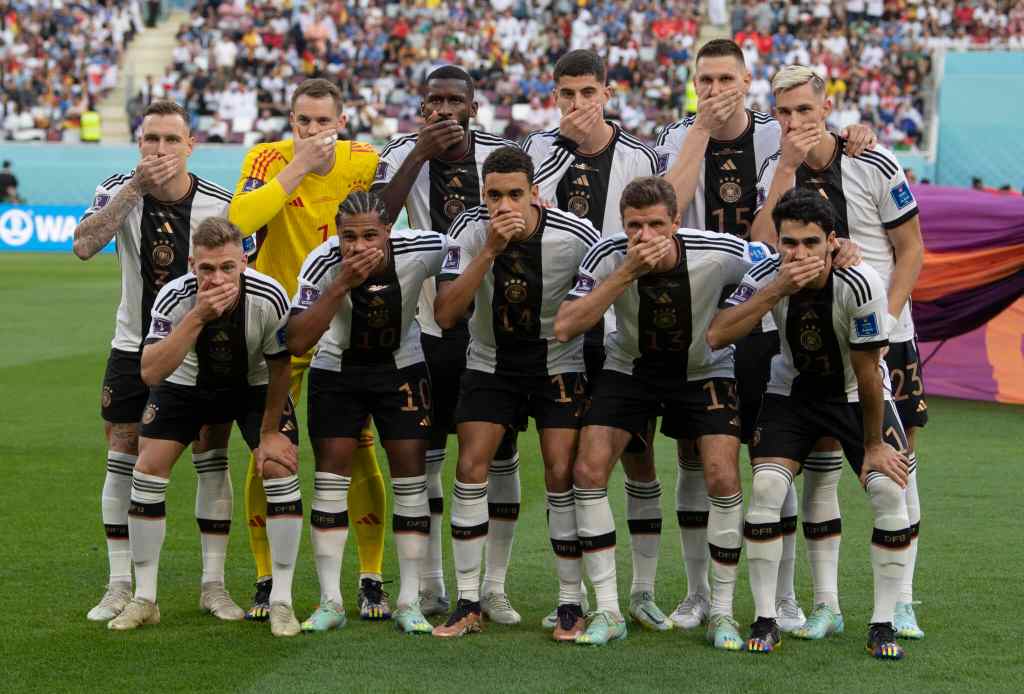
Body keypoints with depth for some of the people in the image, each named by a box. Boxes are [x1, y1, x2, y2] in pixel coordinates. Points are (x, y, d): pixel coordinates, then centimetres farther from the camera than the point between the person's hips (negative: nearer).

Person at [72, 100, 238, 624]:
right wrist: (135, 187, -32)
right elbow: (83, 246, -29)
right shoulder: (120, 190, -11)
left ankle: (214, 585, 8)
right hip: (134, 345, 1)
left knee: (213, 459, -2)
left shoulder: (220, 204, -12)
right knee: (122, 462, 2)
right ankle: (120, 587, 11)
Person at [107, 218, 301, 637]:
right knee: (148, 468, -9)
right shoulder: (174, 297, -31)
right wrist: (198, 317, -50)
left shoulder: (269, 298, -32)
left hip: (254, 386, -1)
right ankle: (144, 600, 4)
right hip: (187, 383, 1)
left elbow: (279, 366, -14)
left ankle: (281, 602, -6)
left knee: (280, 468, -17)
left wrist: (270, 431, -7)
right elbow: (150, 372, -42)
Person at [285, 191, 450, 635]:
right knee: (331, 474, -6)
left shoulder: (421, 251, -26)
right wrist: (341, 285, -44)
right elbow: (297, 343, -36)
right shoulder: (323, 264, -28)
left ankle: (409, 602, 4)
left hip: (400, 368, 1)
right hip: (336, 370, -1)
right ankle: (330, 602, 2)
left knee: (411, 474, -5)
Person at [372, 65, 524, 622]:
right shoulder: (404, 153, -6)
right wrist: (422, 153, -26)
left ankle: (494, 587, 13)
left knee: (499, 456, 3)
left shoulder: (503, 155, -5)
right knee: (424, 456, 7)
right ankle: (430, 585, 19)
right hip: (428, 327, 0)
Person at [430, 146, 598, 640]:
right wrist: (490, 251, -32)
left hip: (558, 364, -1)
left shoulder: (576, 237, -20)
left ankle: (572, 604, 2)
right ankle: (468, 603, 1)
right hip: (489, 363, 1)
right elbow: (445, 315, -24)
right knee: (470, 469, -9)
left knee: (562, 475, -11)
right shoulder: (470, 230, -17)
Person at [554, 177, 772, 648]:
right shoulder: (608, 256, -23)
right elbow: (564, 327, -32)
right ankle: (608, 612, -3)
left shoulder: (718, 253, -25)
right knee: (588, 470, -14)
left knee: (723, 479, -16)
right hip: (630, 368, 1)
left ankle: (722, 613, 1)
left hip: (703, 370, -1)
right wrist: (626, 273, -37)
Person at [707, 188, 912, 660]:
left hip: (855, 394, -1)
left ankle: (883, 624, -4)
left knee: (890, 490, -17)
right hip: (793, 391, 1)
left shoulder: (861, 285, -28)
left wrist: (874, 445, -12)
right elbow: (715, 336, -33)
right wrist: (776, 291, -40)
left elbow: (867, 372, -19)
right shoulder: (768, 277, -20)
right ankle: (765, 621, -5)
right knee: (766, 488, -18)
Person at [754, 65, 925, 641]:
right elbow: (763, 248, -13)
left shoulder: (875, 165, -6)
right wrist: (787, 169, -17)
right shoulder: (779, 171, 2)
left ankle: (902, 604, 7)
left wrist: (884, 317, -12)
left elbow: (912, 249, -1)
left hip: (882, 336, -2)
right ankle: (826, 603, 8)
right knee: (818, 465, 1)